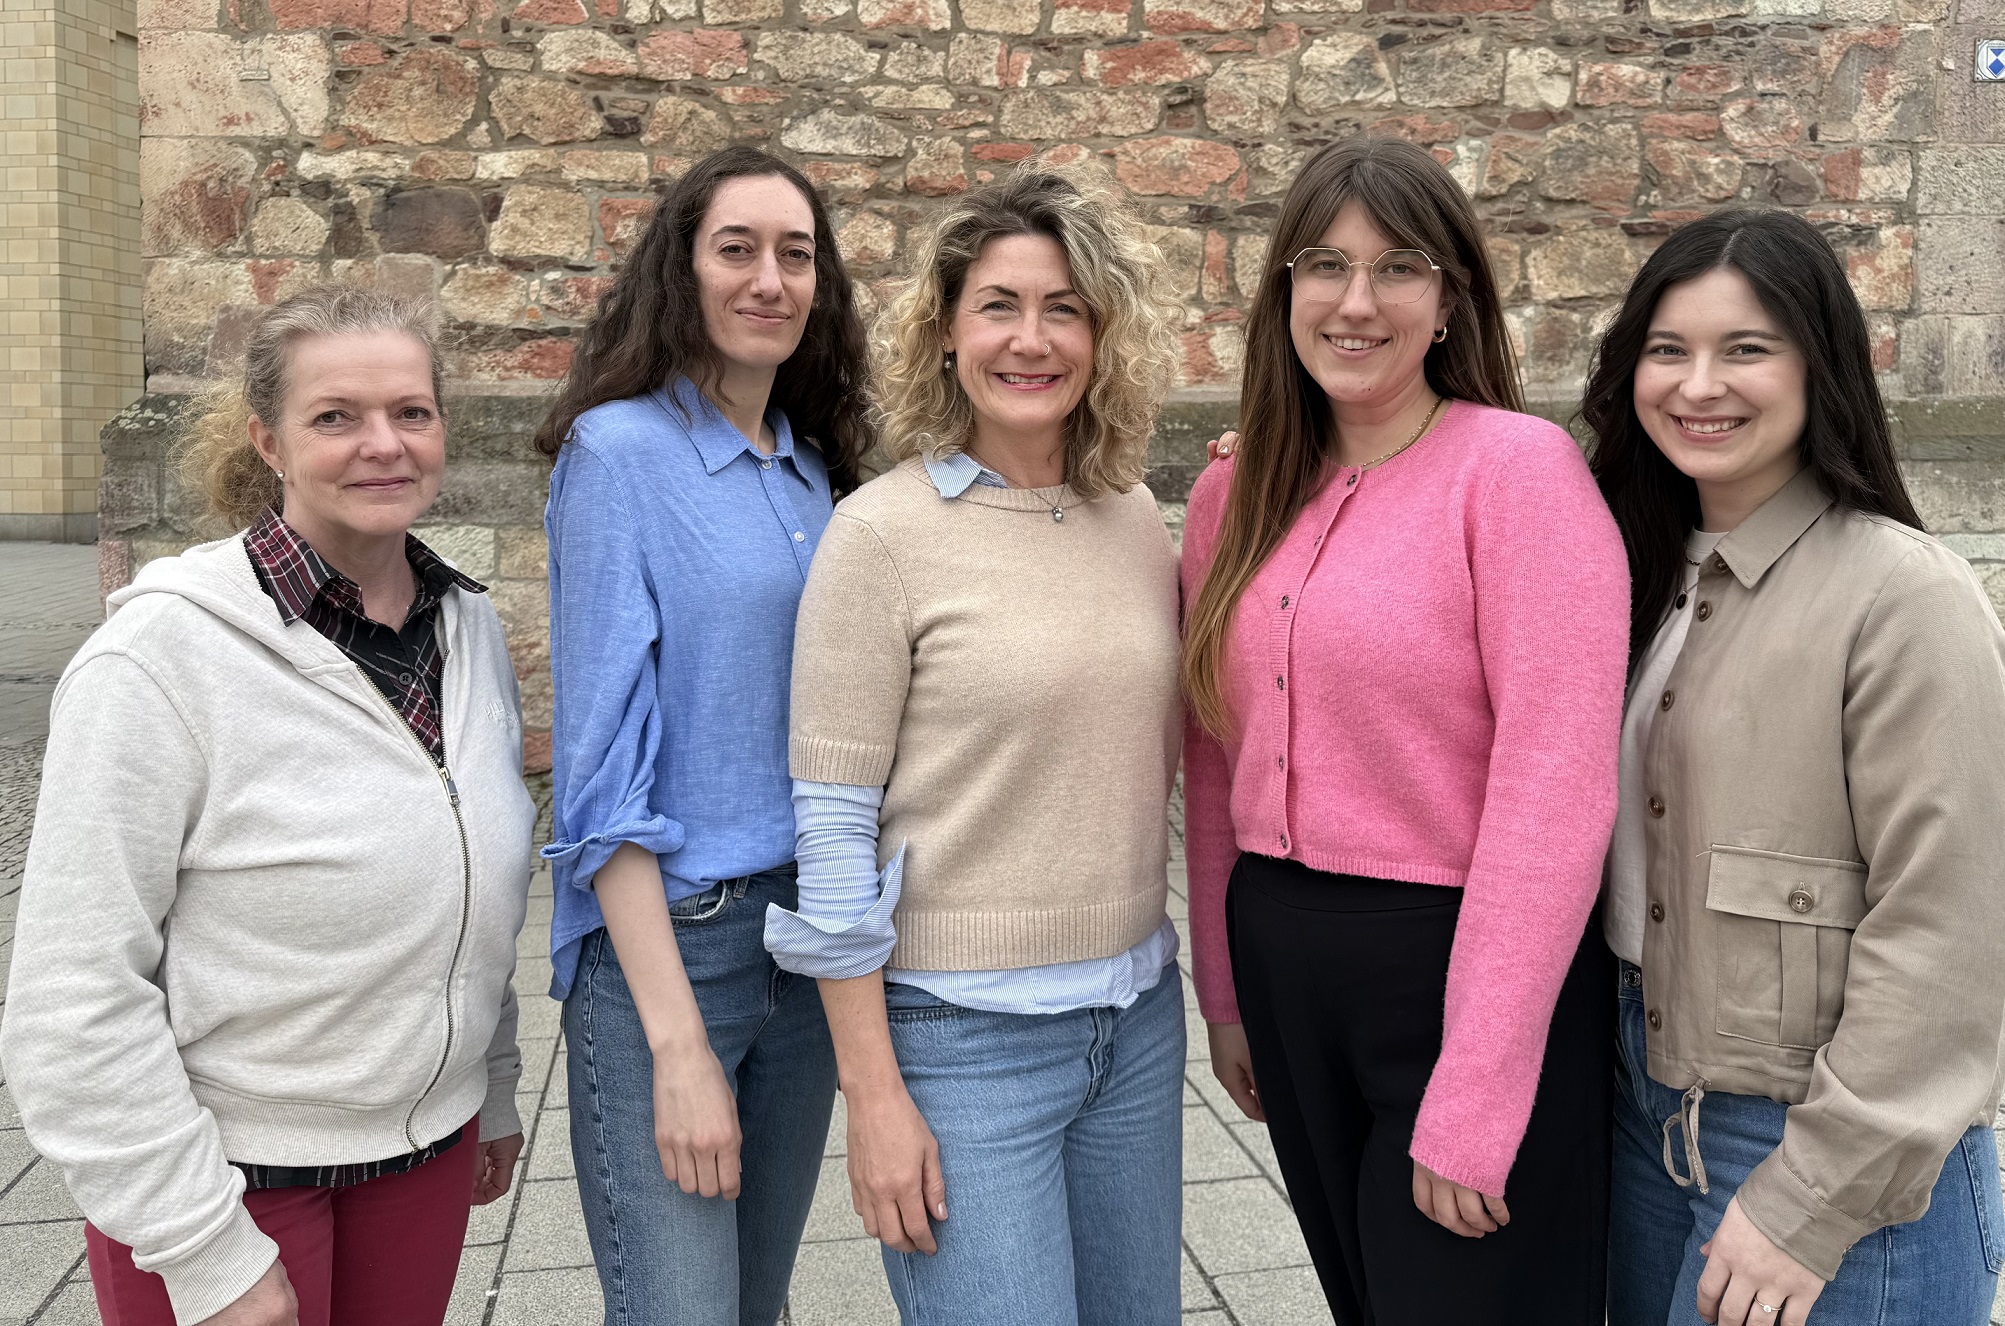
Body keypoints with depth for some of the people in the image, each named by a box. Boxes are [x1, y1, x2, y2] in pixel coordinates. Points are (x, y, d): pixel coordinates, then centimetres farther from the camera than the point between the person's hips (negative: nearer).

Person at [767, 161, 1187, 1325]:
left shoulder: (1138, 519, 3)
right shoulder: (885, 532, -11)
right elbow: (832, 826, -11)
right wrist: (872, 1093, -11)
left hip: (1138, 1013, 5)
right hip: (962, 1035, -5)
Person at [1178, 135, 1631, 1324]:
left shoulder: (1520, 469, -13)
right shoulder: (1235, 494, 5)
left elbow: (1555, 790, -18)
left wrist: (1474, 1102, -18)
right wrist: (1226, 994, 11)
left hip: (1465, 967, -5)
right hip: (1284, 967, 6)